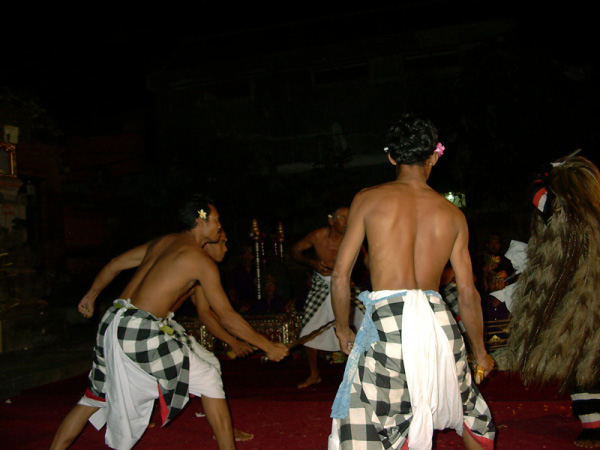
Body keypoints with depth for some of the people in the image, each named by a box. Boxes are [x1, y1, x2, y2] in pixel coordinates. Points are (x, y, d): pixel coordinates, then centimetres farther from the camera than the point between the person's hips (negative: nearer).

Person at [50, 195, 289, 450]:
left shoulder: (162, 243, 18)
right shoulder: (202, 261, -5)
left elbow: (116, 264, 24)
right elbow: (227, 317, -4)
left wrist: (91, 296, 39)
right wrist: (268, 346, 3)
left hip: (113, 323, 8)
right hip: (143, 333, -8)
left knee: (97, 396, 23)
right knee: (208, 377, 3)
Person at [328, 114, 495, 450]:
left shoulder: (368, 199, 4)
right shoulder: (453, 214, 10)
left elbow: (341, 274, 3)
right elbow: (468, 293, 11)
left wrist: (343, 328, 18)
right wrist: (481, 352, 24)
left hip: (387, 320, -3)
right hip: (439, 320, 3)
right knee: (471, 411, 26)